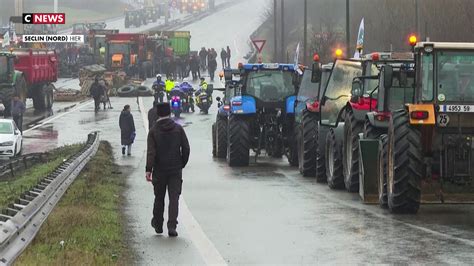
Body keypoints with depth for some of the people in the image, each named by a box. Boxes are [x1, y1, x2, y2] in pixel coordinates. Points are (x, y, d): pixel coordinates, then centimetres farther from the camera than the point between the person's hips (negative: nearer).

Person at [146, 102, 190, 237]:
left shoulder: (154, 131, -6)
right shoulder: (178, 129, -2)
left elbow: (151, 152, -13)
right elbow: (186, 148, -3)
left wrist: (148, 170, -12)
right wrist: (182, 164, 10)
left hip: (159, 170, 0)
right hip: (175, 169, 0)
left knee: (159, 197, 15)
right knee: (174, 198, -1)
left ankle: (158, 225, 27)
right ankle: (172, 226, -13)